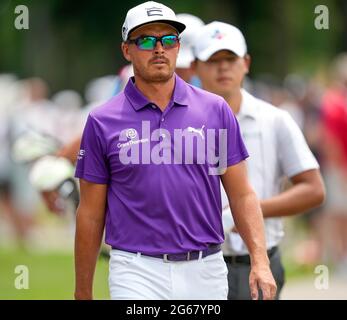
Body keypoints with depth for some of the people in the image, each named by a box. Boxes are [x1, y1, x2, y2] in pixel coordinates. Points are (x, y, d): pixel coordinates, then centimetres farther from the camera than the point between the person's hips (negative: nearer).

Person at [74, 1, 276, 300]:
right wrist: (83, 293, 6)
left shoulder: (216, 110, 6)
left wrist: (260, 262, -7)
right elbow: (91, 213, 5)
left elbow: (241, 194, 6)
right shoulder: (102, 122, 1)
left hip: (205, 273, 2)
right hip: (137, 273, -2)